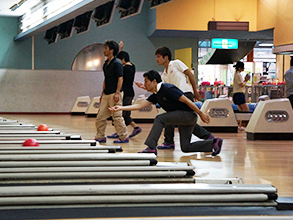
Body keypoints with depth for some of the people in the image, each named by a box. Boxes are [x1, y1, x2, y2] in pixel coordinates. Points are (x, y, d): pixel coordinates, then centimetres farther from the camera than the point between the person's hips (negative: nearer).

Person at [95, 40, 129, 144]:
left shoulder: (117, 63, -12)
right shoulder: (106, 64, 15)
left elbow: (120, 79, -16)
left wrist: (117, 93, -22)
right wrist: (102, 93, 19)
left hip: (114, 94, -9)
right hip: (106, 94, 9)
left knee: (117, 116, -6)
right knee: (100, 117, 7)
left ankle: (124, 137, 3)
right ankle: (100, 137, 14)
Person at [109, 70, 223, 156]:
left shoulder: (168, 89, -16)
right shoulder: (156, 96, 11)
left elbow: (187, 101, -16)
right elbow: (140, 105, 9)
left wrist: (201, 114, -16)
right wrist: (121, 108, 2)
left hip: (189, 114, -10)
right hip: (183, 118, 10)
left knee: (160, 119, -17)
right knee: (186, 147, 10)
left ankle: (151, 147, -18)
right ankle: (214, 142, 14)